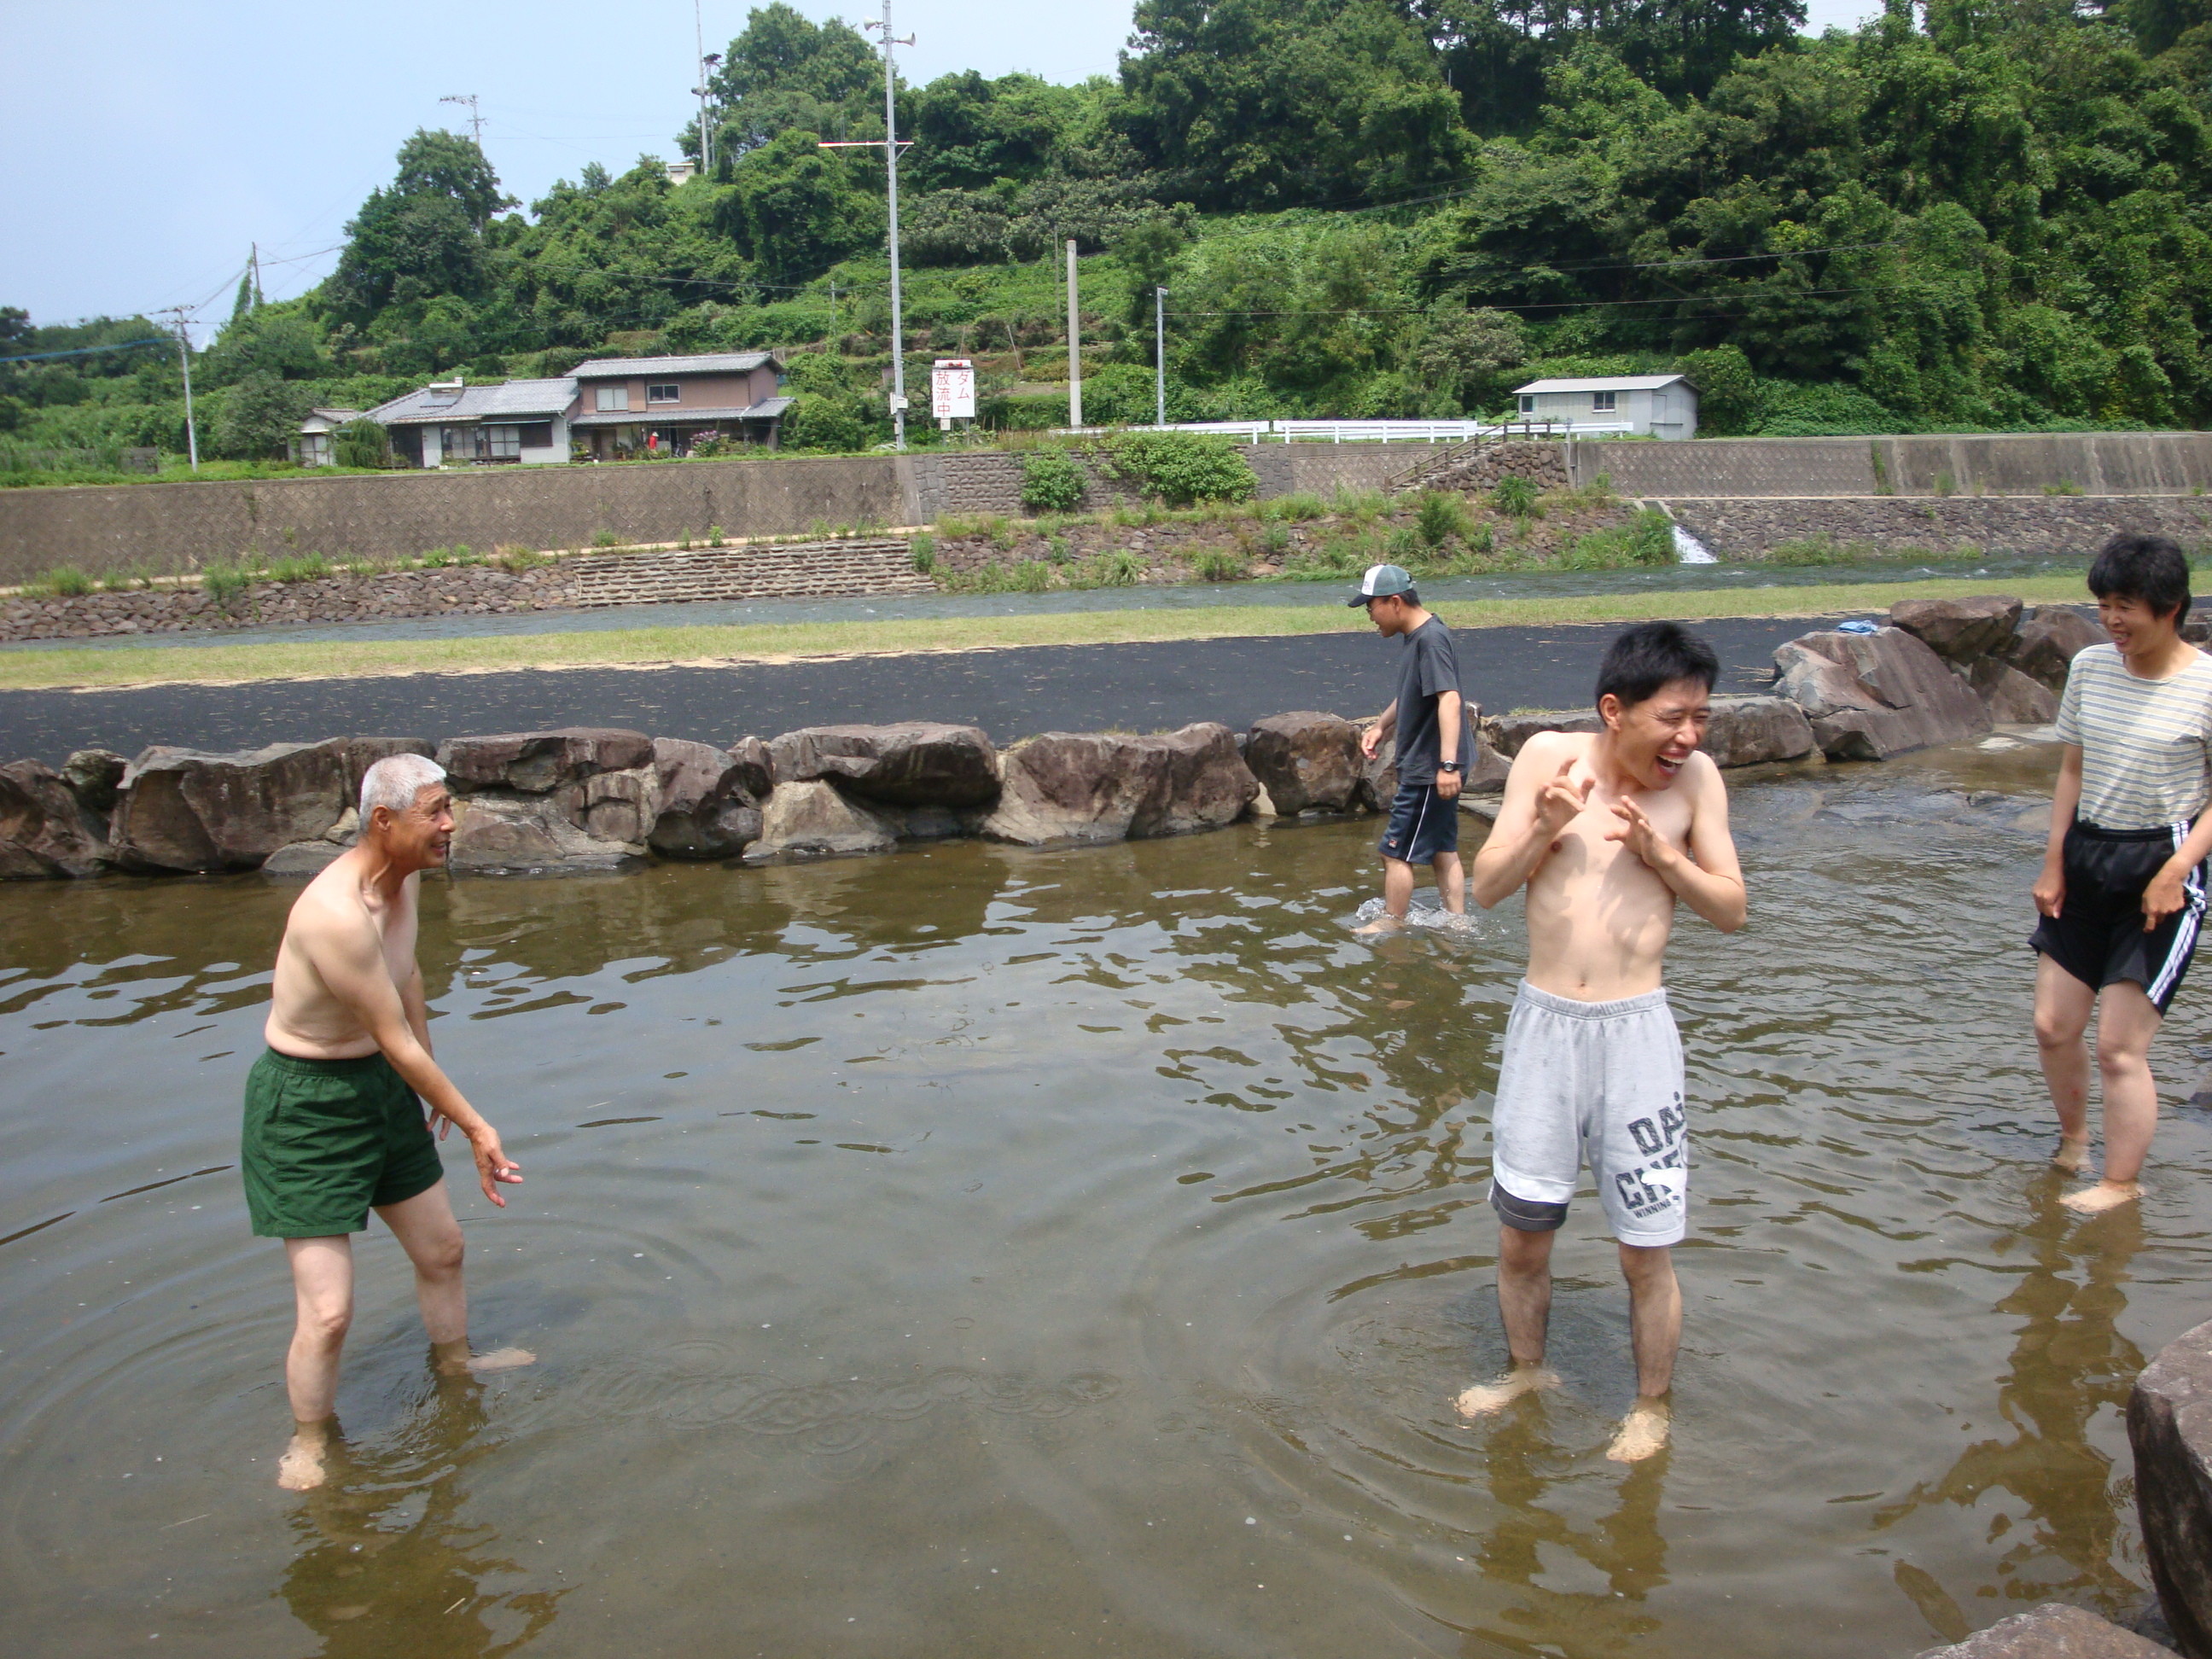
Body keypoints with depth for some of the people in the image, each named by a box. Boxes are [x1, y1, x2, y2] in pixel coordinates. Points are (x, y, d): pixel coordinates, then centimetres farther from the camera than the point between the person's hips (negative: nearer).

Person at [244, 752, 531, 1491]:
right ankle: (309, 1446, 18)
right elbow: (396, 1040, -24)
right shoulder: (338, 915, -31)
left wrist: (431, 1081, 27)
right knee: (328, 1312, -8)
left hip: (380, 1083, 9)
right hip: (306, 1106, -9)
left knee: (441, 1249, 22)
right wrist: (474, 1126, -15)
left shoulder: (405, 876, -2)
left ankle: (455, 1364, 49)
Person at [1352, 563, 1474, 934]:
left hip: (1429, 770, -10)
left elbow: (1449, 699, -30)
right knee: (1443, 849, 15)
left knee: (1396, 850, 1)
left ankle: (1392, 922, 14)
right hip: (1423, 766, 10)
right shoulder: (1416, 637, 12)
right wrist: (1381, 727, 17)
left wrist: (1448, 764, -35)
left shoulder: (1431, 639, -20)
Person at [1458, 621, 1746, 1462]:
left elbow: (1732, 909, 0)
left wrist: (1660, 852, -15)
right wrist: (1543, 827, -17)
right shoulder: (1549, 756, -3)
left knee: (1646, 1252, 7)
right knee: (1520, 1235, 14)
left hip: (1635, 1030, -1)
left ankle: (1650, 1408, 30)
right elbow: (1487, 887, 0)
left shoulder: (1695, 778, -4)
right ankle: (1526, 1371, 39)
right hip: (1542, 1023, 2)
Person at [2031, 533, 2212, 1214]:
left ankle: (2121, 1185, 13)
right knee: (2053, 1026, 10)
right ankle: (2073, 1143, 35)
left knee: (2118, 1047, -4)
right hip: (2086, 859, 6)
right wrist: (2053, 863, 7)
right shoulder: (2089, 667, 2)